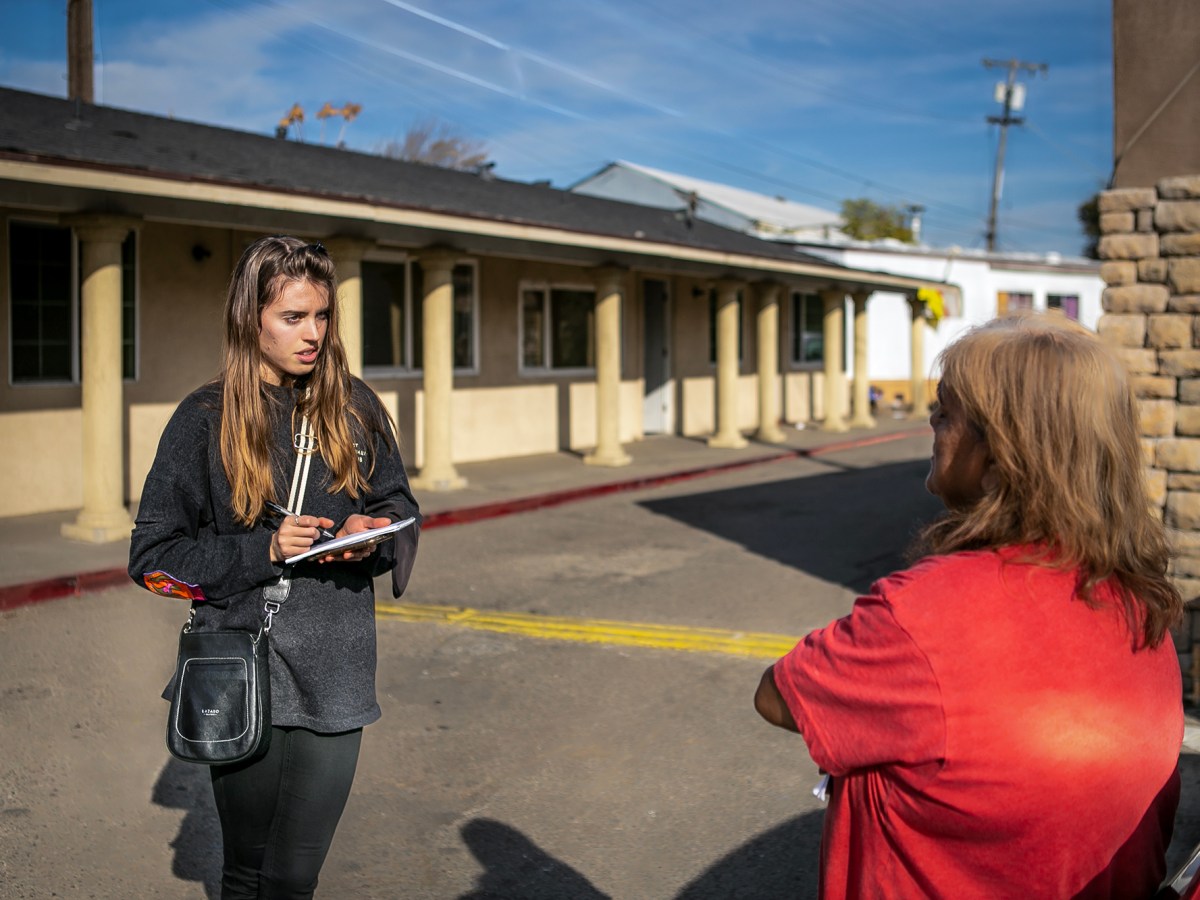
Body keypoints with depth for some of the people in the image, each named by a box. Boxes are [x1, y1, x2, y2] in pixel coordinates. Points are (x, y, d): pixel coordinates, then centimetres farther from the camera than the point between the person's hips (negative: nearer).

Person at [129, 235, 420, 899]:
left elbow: (400, 509, 14)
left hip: (333, 676, 2)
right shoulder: (205, 420, -3)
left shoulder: (355, 408, 4)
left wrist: (371, 533, -9)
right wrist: (264, 550, -14)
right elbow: (153, 554, -2)